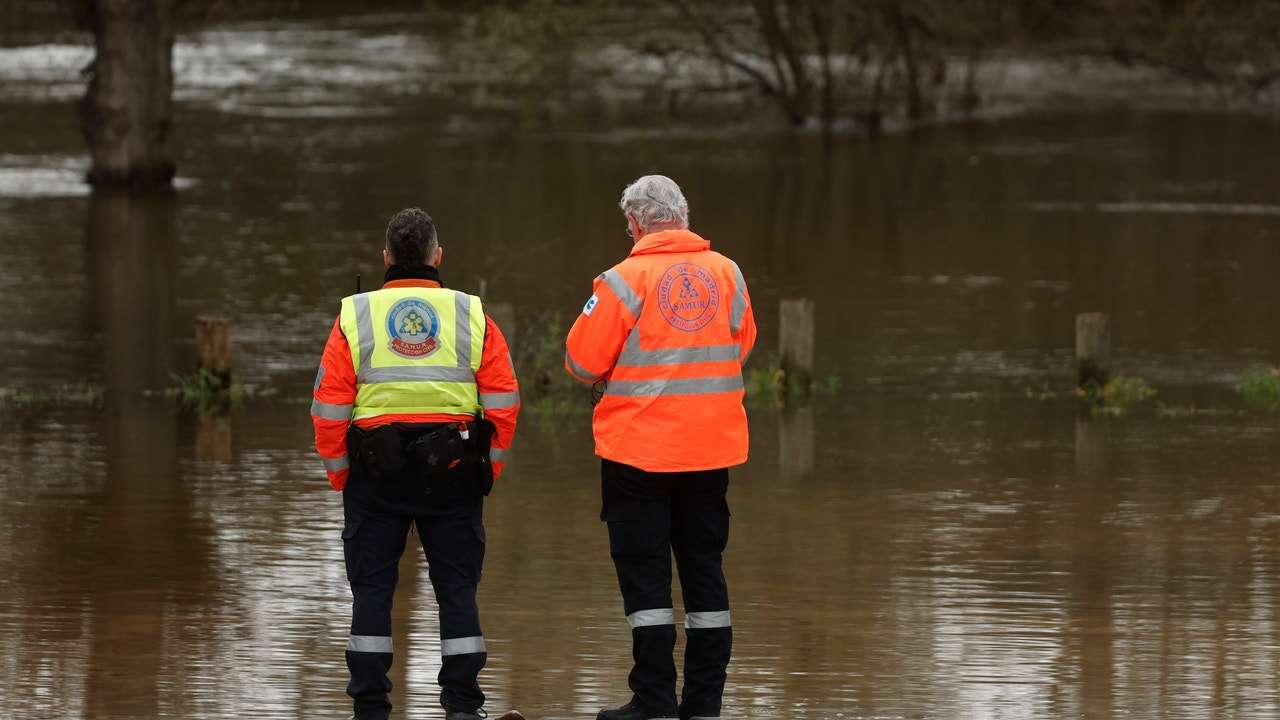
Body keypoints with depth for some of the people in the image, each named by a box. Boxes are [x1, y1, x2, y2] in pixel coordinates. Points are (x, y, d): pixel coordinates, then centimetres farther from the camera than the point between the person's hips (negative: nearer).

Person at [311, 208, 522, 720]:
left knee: (372, 589, 6)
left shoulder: (355, 316, 0)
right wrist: (489, 468, 9)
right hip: (453, 473, 1)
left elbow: (329, 408, -3)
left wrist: (339, 473, 7)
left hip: (375, 472, -1)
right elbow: (503, 401, -1)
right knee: (457, 589, 8)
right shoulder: (472, 316, 2)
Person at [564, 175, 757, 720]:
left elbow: (582, 362, -9)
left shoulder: (625, 282, -13)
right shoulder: (726, 273, 1)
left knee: (644, 573, 2)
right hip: (713, 448, 4)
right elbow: (741, 348, 14)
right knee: (704, 568, 12)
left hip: (638, 448, -4)